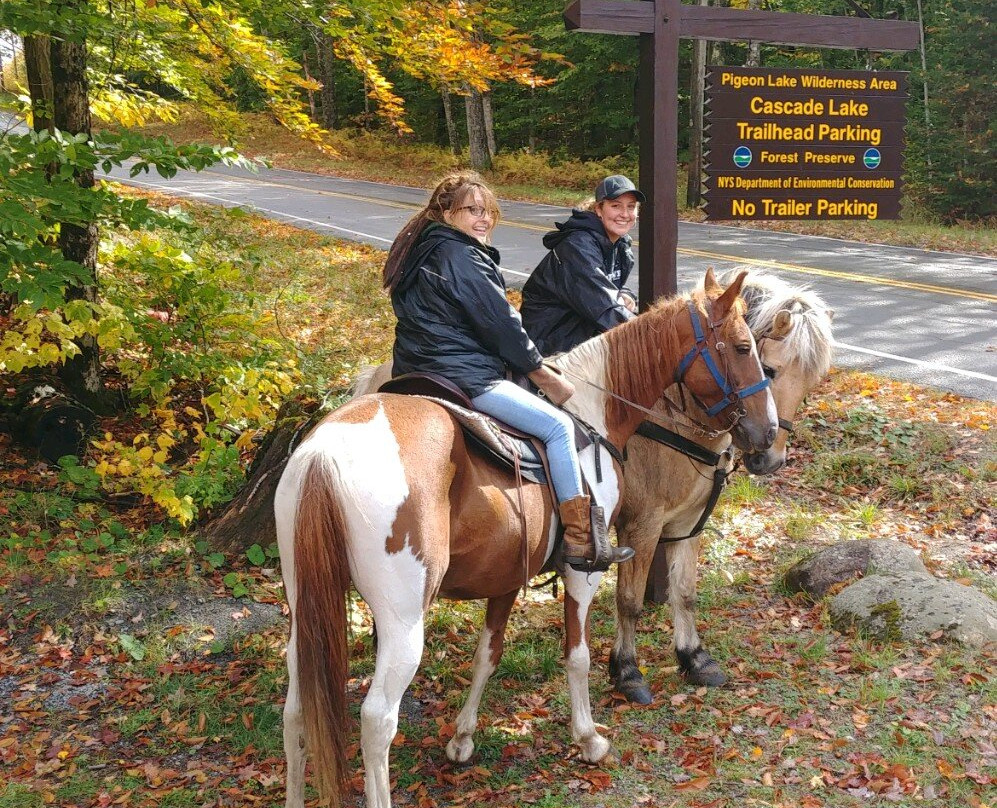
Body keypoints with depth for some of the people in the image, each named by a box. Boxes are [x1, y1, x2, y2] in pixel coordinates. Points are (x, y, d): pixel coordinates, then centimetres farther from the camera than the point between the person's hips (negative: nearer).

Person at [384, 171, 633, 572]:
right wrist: (548, 379, -2)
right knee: (558, 426, -10)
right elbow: (502, 326, -13)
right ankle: (581, 539, -11)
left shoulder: (423, 252, 16)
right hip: (463, 376, -11)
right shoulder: (461, 257, -15)